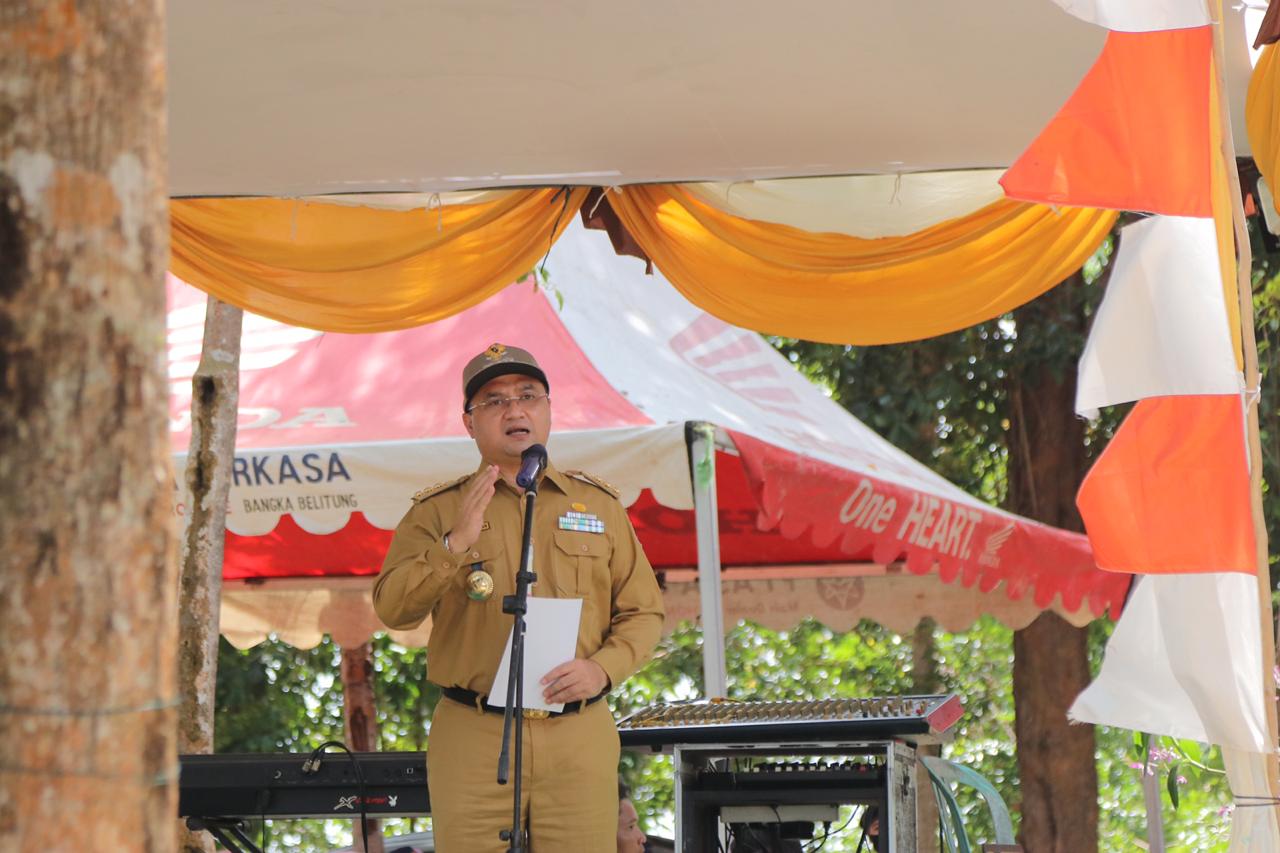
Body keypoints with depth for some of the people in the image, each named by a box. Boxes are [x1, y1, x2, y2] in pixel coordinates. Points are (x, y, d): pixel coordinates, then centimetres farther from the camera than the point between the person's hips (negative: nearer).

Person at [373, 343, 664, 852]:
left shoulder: (598, 504, 14)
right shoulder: (437, 510, 8)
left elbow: (643, 613, 13)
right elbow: (392, 608, -4)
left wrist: (602, 668, -6)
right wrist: (456, 544, -18)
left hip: (579, 738, 1)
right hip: (471, 739, -1)